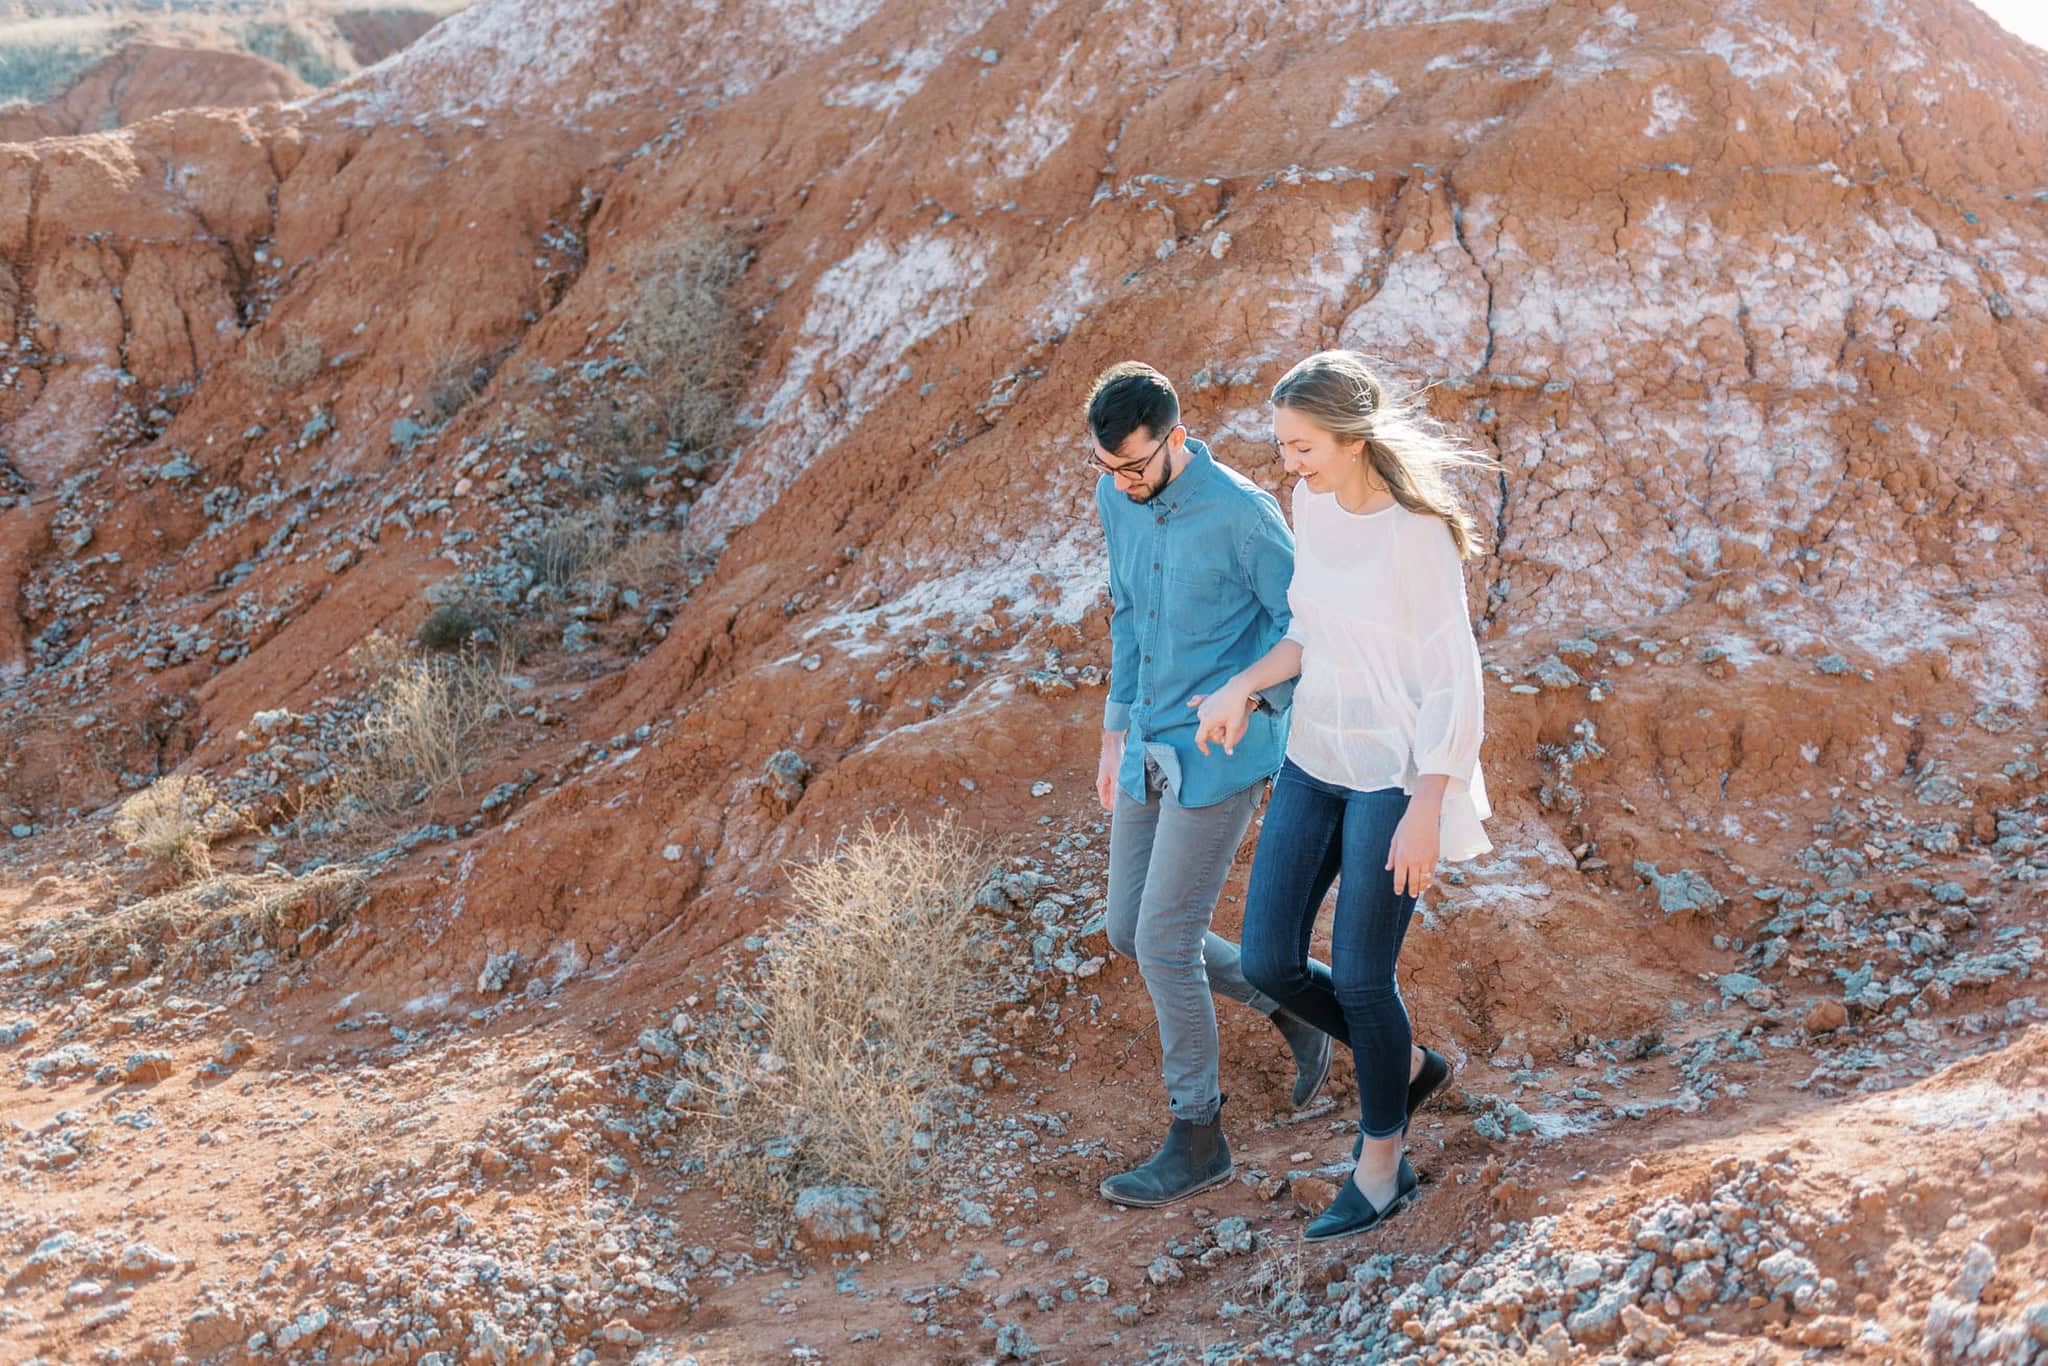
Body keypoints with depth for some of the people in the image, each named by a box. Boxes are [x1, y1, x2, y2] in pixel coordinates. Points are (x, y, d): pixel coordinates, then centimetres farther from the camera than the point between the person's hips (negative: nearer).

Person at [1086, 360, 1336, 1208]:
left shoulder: (1240, 513, -21)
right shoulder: (1115, 497, 1)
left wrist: (1249, 694, -25)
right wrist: (1116, 735, 17)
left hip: (1222, 756, -8)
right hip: (1152, 748, 8)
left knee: (1164, 940, -7)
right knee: (1130, 933, 12)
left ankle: (1198, 1140, 10)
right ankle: (1293, 1007, 32)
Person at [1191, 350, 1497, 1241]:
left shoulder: (1418, 534, -21)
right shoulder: (1315, 504, 1)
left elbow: (1454, 683, -18)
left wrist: (1424, 814, -20)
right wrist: (1242, 687, -2)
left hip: (1398, 777, -7)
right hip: (1316, 763, 7)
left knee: (1359, 977, 4)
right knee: (1267, 963, 6)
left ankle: (1383, 1167, 28)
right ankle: (1408, 1067, 32)